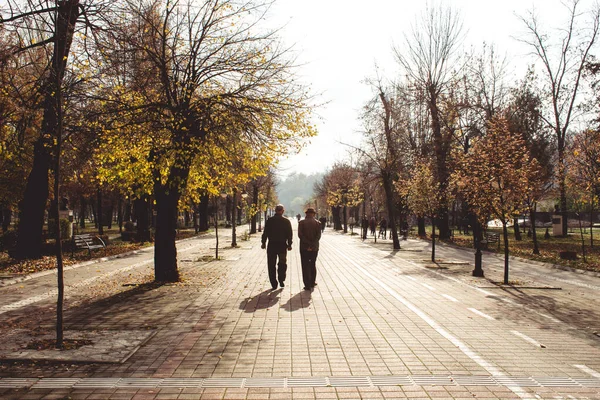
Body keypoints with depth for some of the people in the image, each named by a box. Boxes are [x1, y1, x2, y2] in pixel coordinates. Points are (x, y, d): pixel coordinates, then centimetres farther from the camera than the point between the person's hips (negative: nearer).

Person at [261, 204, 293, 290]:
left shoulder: (269, 220, -1)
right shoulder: (286, 221, -1)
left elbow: (265, 232, -1)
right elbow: (290, 234, -1)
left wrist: (263, 243, 7)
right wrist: (289, 244, 6)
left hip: (272, 244, 0)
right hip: (282, 245, 0)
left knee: (271, 265, 7)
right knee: (282, 263, 18)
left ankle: (274, 284, 7)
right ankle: (281, 280, 9)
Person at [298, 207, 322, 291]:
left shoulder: (301, 222, -3)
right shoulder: (317, 223, -1)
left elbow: (300, 234, -13)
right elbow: (318, 236, -10)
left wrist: (308, 244, -13)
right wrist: (312, 245, -14)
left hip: (304, 247, -2)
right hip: (314, 248, 2)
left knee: (305, 266, 4)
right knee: (313, 265, 18)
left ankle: (307, 285, 1)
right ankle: (312, 282, 25)